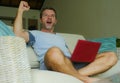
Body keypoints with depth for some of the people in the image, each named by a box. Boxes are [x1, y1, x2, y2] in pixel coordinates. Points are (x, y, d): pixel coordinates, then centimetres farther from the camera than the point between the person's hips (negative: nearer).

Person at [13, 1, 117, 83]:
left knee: (111, 56, -12)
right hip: (51, 65, -6)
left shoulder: (60, 37, 40)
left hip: (72, 65, 6)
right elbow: (18, 34, 1)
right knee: (54, 52, -45)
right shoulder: (35, 34, 23)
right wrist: (20, 10, 8)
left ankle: (77, 75, -36)